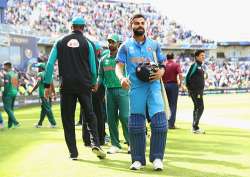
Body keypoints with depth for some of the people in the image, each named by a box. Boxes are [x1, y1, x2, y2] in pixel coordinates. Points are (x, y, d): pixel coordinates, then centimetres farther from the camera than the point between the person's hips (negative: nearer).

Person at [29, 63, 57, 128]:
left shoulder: (40, 74, -7)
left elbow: (38, 84, -18)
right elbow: (52, 85, 13)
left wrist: (31, 91, -14)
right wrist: (54, 93, 17)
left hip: (43, 94, -7)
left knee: (47, 109, -5)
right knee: (44, 109, 13)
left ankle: (53, 123, -8)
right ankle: (40, 123, 20)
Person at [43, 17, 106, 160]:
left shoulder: (60, 42, 6)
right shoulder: (87, 43, 3)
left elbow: (50, 64, 0)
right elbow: (93, 68, 4)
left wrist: (47, 84, 4)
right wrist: (93, 83, 19)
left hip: (66, 86, 0)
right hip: (84, 85, 0)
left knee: (68, 119, 6)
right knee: (90, 114, 12)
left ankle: (73, 152, 4)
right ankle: (95, 144, -5)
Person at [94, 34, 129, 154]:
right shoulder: (104, 60, 14)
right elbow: (100, 75, 17)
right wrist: (97, 85, -1)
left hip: (122, 89, -4)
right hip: (109, 90, 5)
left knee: (124, 116, -11)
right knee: (111, 118, 5)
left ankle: (131, 143, -2)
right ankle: (115, 145, 11)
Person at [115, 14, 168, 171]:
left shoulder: (154, 45, 14)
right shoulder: (125, 46, 10)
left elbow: (162, 64, 16)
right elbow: (119, 66, 1)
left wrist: (161, 72, -7)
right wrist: (122, 78, -21)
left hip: (153, 86, 0)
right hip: (135, 87, 0)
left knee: (160, 122, -13)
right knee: (135, 125, 2)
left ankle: (157, 157, -2)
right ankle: (138, 159, 15)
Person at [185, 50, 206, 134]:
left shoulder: (200, 66, 16)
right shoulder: (195, 65, -13)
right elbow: (188, 77, -16)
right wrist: (190, 88, -15)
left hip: (199, 91, 10)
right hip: (195, 90, -10)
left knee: (197, 108, 13)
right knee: (200, 107, -12)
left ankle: (195, 127, 20)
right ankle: (195, 127, -11)